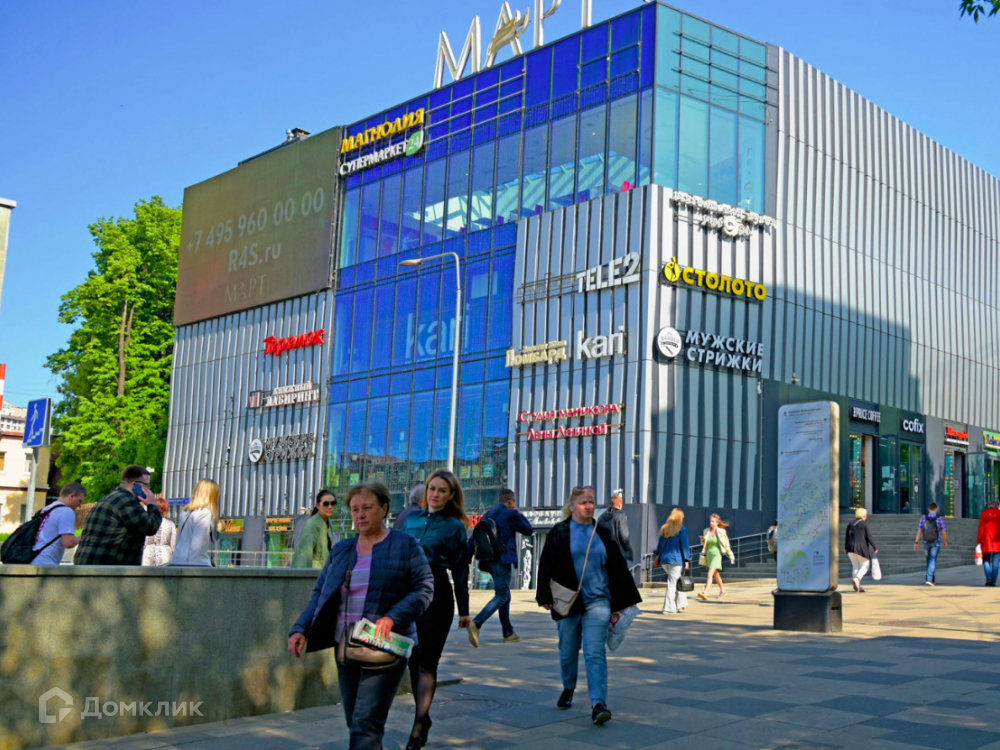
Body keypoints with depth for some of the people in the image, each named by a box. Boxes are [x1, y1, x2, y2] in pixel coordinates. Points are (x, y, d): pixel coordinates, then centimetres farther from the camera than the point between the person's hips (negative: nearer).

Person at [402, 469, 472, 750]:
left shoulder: (454, 526, 0)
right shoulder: (411, 519, 11)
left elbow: (460, 570, 0)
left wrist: (463, 610, 0)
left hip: (436, 595, -5)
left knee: (426, 662, -6)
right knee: (413, 660, 10)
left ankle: (419, 727, -4)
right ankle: (424, 717, 24)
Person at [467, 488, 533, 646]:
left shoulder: (488, 514, 14)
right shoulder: (511, 514, -6)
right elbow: (528, 530, 4)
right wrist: (519, 514, 17)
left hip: (488, 560, 8)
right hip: (503, 560, -8)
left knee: (505, 595, 17)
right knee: (501, 596, -8)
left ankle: (508, 633, 22)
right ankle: (476, 623, -27)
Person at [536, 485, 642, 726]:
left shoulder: (602, 534, 8)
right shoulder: (559, 533, 0)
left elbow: (618, 568, 11)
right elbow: (546, 566, -2)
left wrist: (627, 597, 9)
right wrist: (546, 596, -10)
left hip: (597, 601, 0)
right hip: (567, 603, 0)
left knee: (595, 652, -11)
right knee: (568, 650, 13)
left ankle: (598, 704, -16)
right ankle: (568, 688, 39)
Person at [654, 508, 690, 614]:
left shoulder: (664, 529, 11)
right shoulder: (681, 529, -5)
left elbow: (659, 545, 14)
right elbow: (684, 546, -6)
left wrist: (657, 557, 20)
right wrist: (687, 560, -4)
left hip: (664, 559, 6)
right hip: (676, 560, -6)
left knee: (675, 581, 18)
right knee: (672, 583, -3)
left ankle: (681, 604, 18)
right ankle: (669, 608, -4)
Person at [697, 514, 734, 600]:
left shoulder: (721, 532, -9)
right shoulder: (706, 531, 4)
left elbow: (726, 545, -1)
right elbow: (704, 544, 18)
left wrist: (731, 557, 3)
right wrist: (703, 540, -6)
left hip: (717, 555, -6)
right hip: (709, 554, 6)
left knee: (710, 574, -19)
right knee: (716, 574, 20)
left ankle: (705, 593, -28)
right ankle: (722, 590, 39)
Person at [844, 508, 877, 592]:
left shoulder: (850, 524, 12)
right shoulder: (865, 524, -4)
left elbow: (847, 537, 13)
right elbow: (869, 537, -10)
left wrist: (845, 548, 23)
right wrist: (874, 548, -5)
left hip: (851, 548, 5)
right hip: (862, 548, -5)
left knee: (855, 566, 11)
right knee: (864, 566, 6)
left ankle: (858, 587, 5)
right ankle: (856, 578, -21)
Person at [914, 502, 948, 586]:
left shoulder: (923, 518, -4)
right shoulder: (940, 518, -10)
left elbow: (919, 531, -6)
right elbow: (944, 531, -8)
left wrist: (916, 543, -3)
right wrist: (945, 541, 10)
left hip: (926, 543, 3)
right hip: (936, 543, -3)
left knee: (929, 560, 18)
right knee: (932, 561, -6)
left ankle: (932, 579, 27)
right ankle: (929, 579, -21)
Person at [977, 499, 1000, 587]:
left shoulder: (984, 514, 1)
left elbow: (980, 529, -1)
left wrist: (978, 542, 2)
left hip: (986, 542, 0)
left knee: (986, 561, 10)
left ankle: (988, 578, -9)